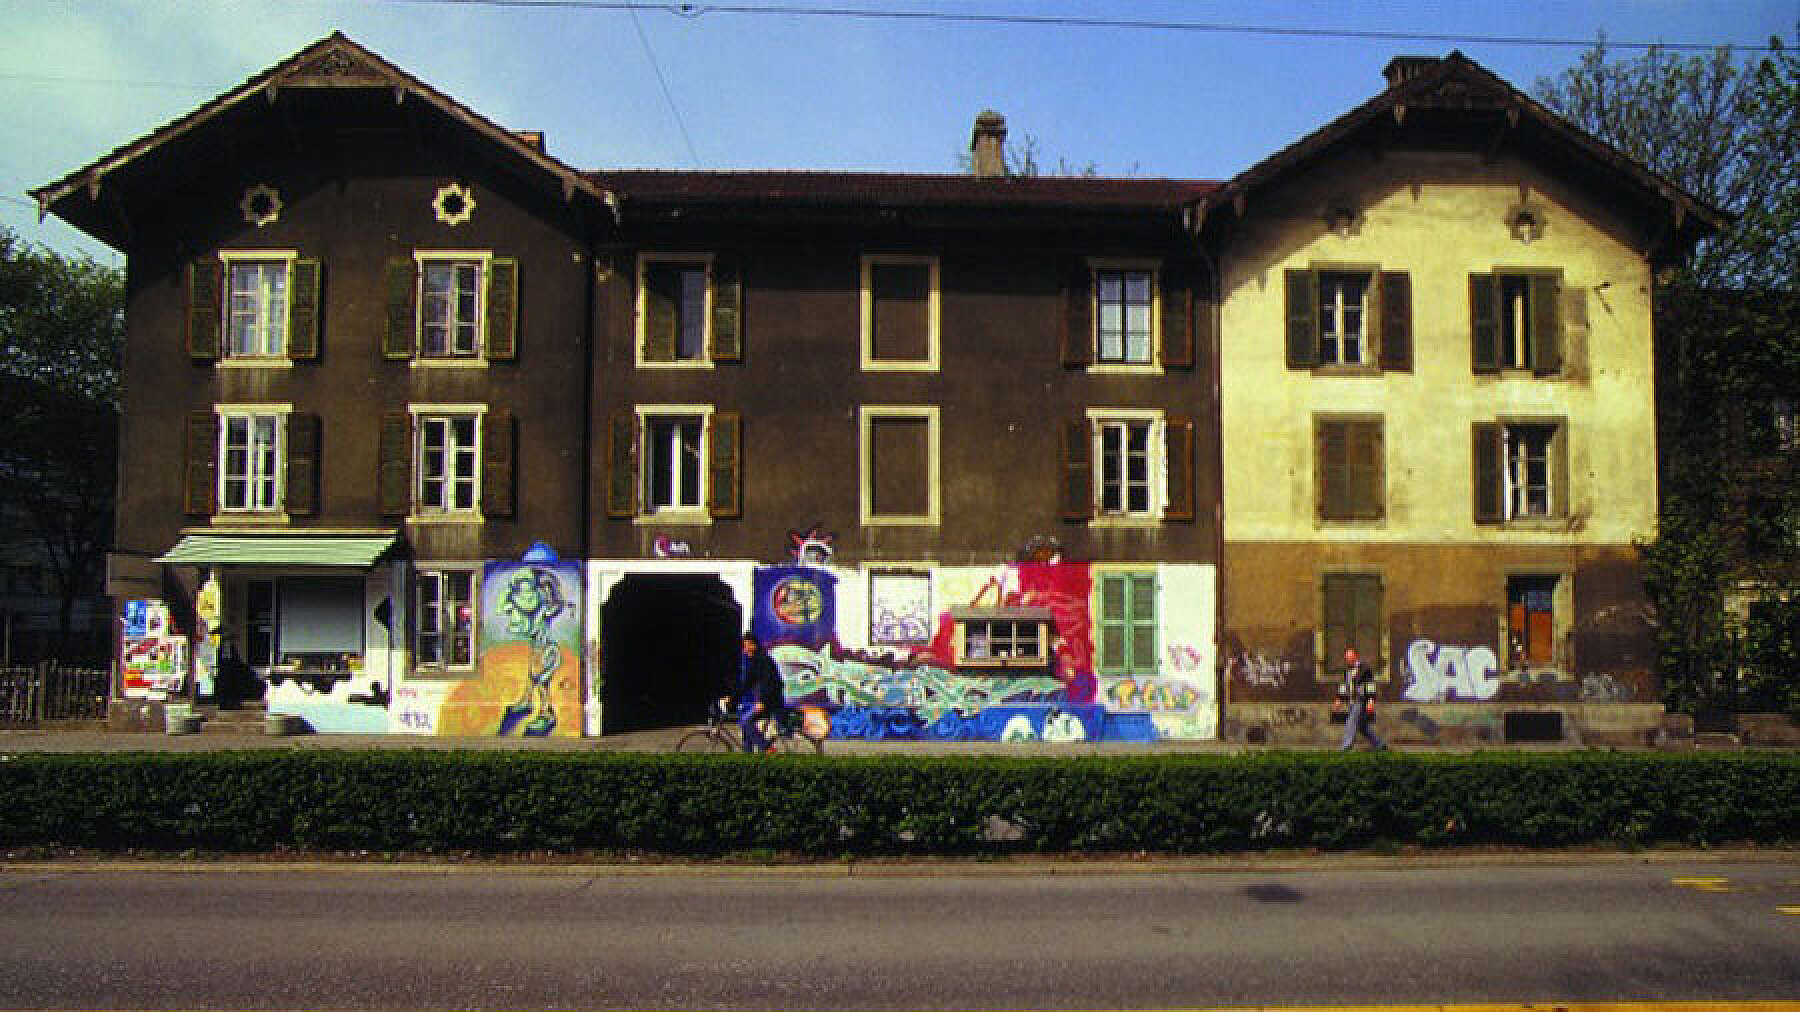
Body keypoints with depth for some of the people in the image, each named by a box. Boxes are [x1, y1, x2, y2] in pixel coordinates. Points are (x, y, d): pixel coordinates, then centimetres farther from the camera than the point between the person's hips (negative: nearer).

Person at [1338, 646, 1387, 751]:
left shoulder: (1364, 668, -11)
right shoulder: (1347, 670, 13)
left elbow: (1371, 685, -16)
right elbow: (1345, 685, 21)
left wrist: (1371, 701, -22)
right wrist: (1339, 699, 16)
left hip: (1362, 702, -8)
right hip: (1353, 702, 8)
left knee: (1352, 723, -13)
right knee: (1363, 727, 11)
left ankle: (1346, 747, -14)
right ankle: (1380, 744, 21)